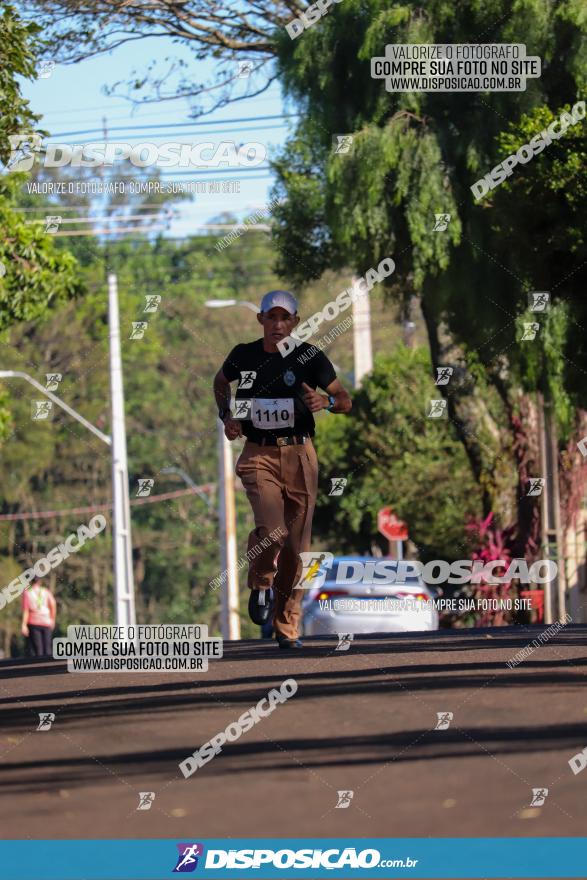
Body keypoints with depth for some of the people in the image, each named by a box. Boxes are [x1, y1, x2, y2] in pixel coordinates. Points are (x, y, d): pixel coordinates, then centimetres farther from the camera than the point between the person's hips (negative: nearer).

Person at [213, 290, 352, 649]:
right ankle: (261, 584, 10)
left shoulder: (310, 357, -2)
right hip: (258, 454, -1)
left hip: (299, 454, 1)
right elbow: (221, 382, 25)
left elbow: (346, 401, -1)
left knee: (296, 545, 2)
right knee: (272, 531, -22)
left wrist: (326, 401, -24)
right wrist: (227, 416, 9)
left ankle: (287, 627, 16)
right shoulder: (244, 355, 3)